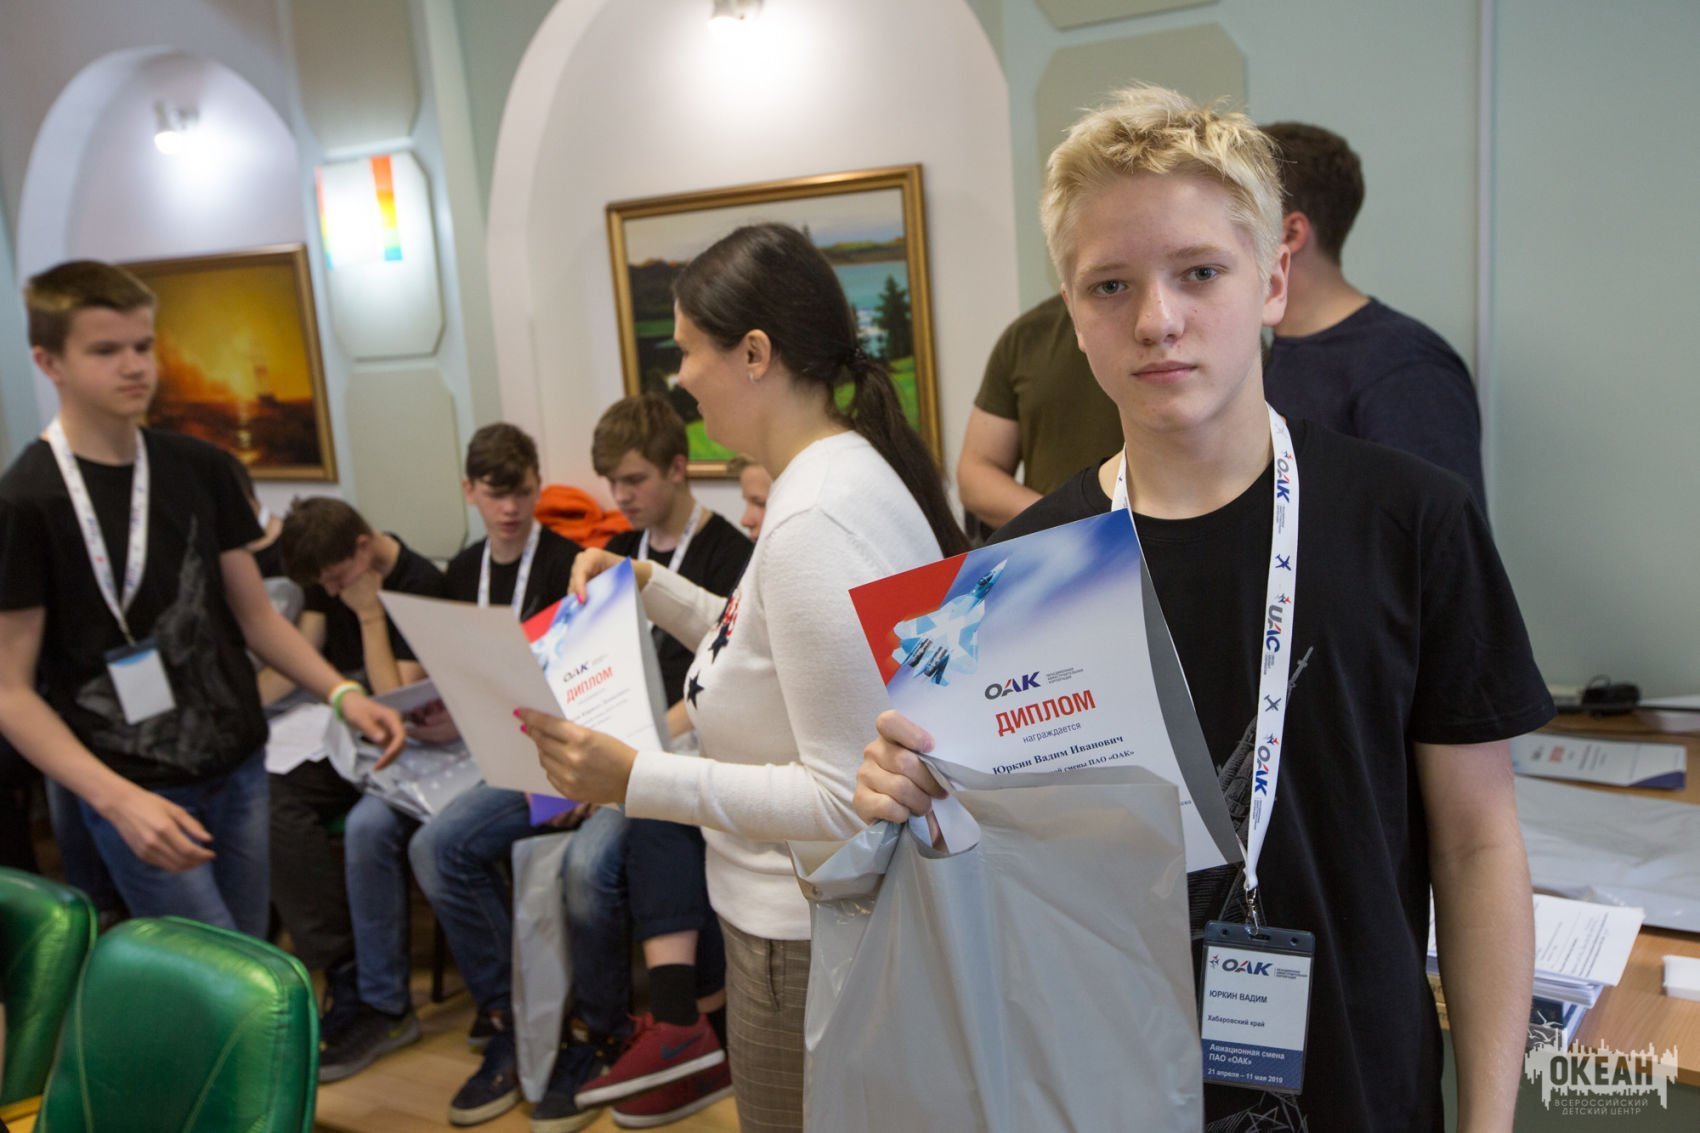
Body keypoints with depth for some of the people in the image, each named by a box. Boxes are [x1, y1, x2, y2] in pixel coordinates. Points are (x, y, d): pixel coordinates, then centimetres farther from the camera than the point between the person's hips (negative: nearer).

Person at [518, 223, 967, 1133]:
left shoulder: (815, 522, -27)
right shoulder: (839, 471, 4)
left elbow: (846, 798, -28)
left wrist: (636, 780, -28)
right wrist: (652, 588, 10)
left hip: (807, 934, -10)